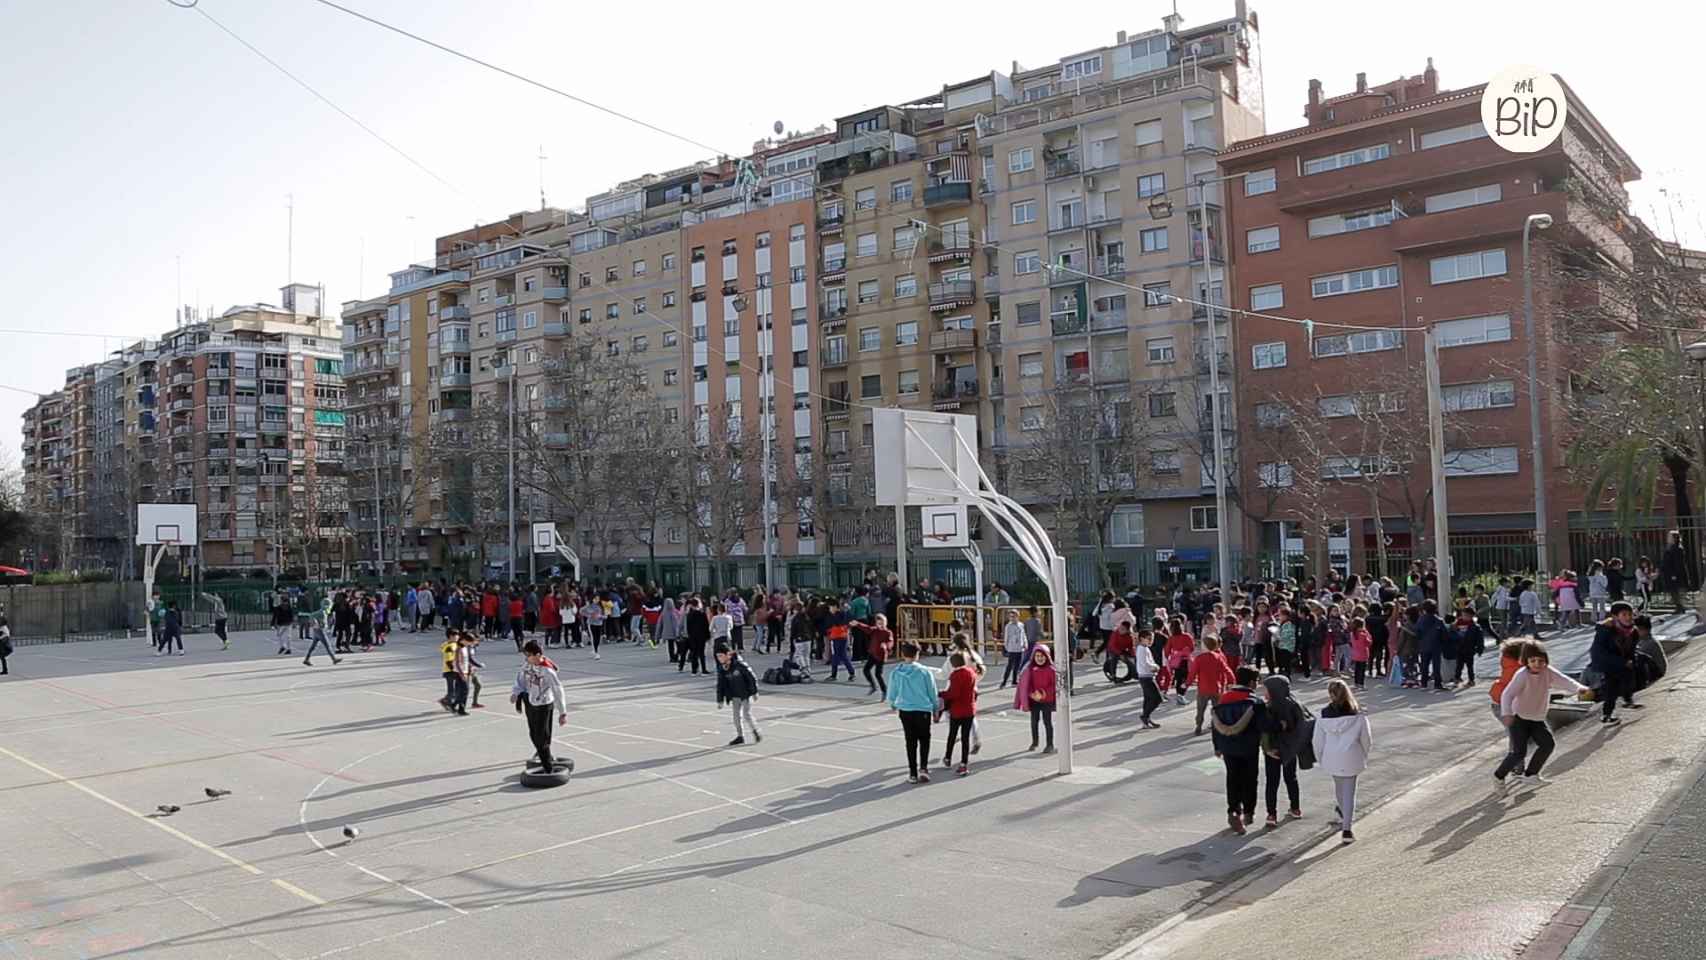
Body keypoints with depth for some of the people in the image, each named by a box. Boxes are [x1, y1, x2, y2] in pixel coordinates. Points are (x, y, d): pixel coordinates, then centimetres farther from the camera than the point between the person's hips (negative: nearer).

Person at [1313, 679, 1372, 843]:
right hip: (1351, 759, -1)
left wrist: (1320, 759, 15)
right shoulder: (1358, 716, -12)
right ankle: (1346, 828, 2)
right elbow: (1367, 740, -1)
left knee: (1339, 786, 25)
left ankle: (1344, 813, 48)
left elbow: (1318, 741, -2)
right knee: (1349, 792, 6)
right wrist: (1364, 756, 17)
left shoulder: (1324, 715, -10)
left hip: (1332, 759, 2)